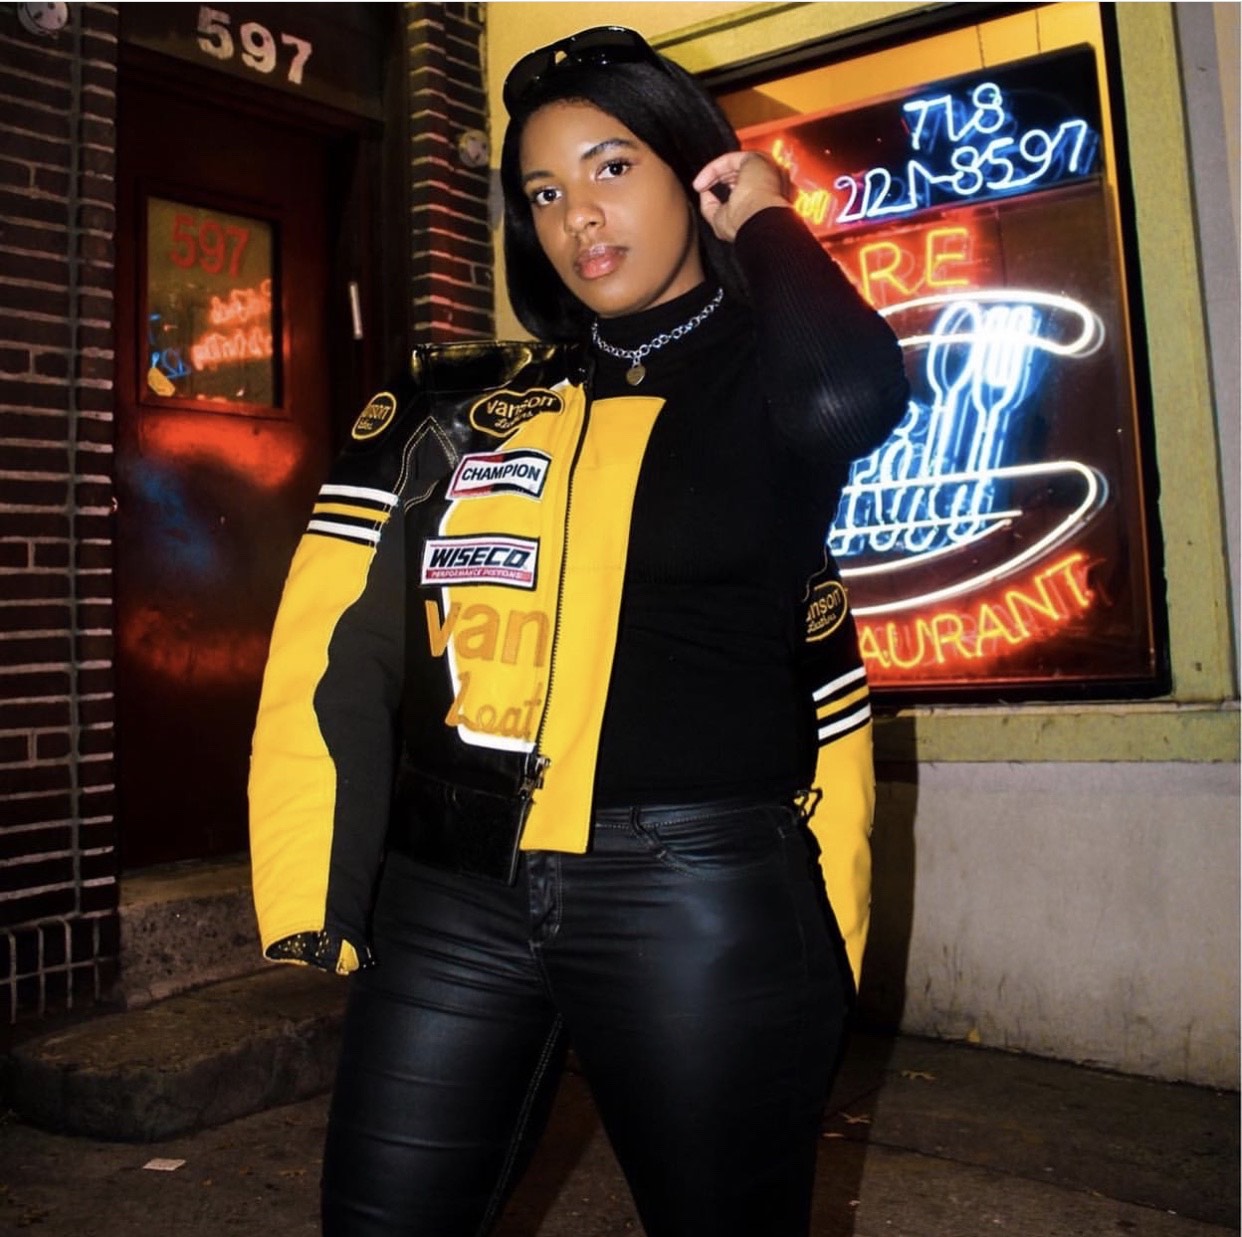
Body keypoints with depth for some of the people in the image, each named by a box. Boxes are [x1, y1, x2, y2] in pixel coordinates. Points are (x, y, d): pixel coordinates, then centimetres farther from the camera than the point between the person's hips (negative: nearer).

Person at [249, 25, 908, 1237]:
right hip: (450, 898, 3)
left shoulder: (763, 379, 5)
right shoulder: (455, 401, 11)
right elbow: (338, 636, 5)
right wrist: (309, 884, -5)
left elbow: (855, 395, -20)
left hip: (701, 900, -2)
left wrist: (763, 224, -1)